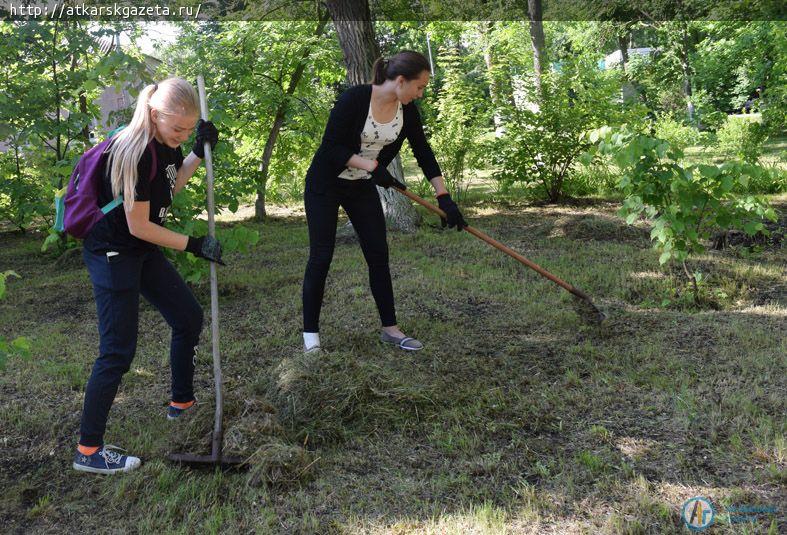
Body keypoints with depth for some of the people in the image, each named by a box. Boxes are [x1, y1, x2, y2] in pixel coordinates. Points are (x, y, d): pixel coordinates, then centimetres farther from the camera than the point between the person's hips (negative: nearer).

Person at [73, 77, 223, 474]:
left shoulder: (167, 143, 0)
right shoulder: (136, 153, -27)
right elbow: (138, 226, -24)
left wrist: (200, 151, 6)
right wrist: (193, 245, -17)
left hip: (143, 250, 9)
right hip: (112, 253, -9)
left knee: (189, 318, 16)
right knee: (118, 351, -7)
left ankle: (181, 402, 35)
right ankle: (88, 450, 5)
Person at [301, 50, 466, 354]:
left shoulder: (407, 111, -6)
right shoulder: (354, 99, -24)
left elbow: (423, 153, 0)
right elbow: (331, 147, -23)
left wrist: (444, 197, -4)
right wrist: (372, 166, -29)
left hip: (362, 188, 6)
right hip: (325, 185, -6)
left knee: (378, 254, 3)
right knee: (321, 257, -5)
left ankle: (390, 329, 13)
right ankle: (310, 333, 6)